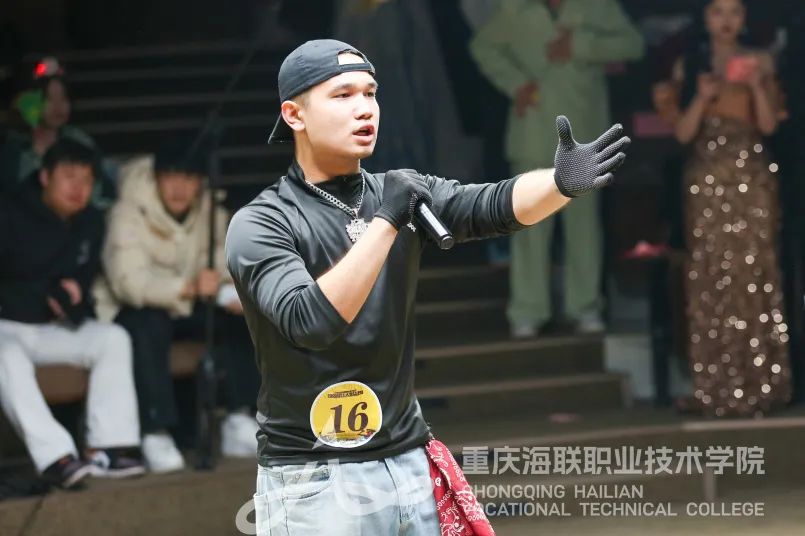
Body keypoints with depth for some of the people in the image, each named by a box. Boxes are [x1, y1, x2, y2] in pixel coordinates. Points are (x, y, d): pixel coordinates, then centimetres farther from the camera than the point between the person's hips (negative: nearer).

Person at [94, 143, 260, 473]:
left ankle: (240, 421, -14)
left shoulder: (210, 211, -2)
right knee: (149, 325, -37)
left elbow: (223, 270, -3)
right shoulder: (129, 213, -20)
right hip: (133, 310, -6)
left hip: (186, 308, 6)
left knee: (243, 316, -16)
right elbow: (129, 281, -33)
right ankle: (156, 434, -34)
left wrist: (231, 293, -28)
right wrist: (189, 287, -44)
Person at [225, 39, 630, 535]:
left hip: (409, 465, 5)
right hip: (314, 485, -5)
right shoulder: (260, 225, -9)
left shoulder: (400, 194, 7)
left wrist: (561, 184, -29)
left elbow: (495, 207, -10)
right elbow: (309, 322, -25)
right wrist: (385, 221, -23)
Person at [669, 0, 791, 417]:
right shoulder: (690, 65, 6)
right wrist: (701, 97, -15)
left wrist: (757, 86, -17)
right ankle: (719, 388, -3)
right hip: (709, 182, 0)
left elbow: (768, 124, -2)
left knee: (755, 277, -3)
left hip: (752, 179, 0)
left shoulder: (758, 62, 7)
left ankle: (758, 384, 0)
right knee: (712, 280, -4)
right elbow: (683, 133, 1)